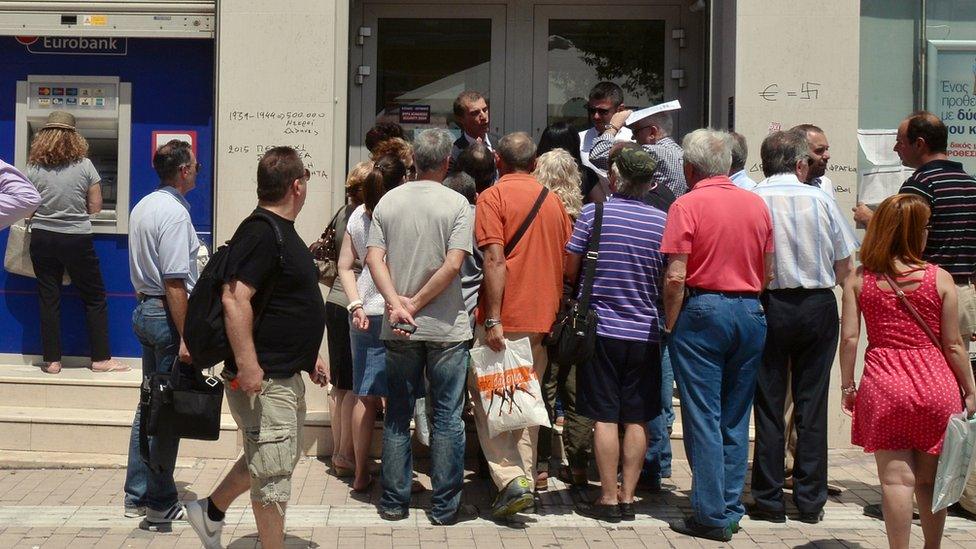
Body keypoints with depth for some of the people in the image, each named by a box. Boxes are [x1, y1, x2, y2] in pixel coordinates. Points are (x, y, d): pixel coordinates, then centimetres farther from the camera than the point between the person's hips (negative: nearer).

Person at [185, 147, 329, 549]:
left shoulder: (282, 232, 15)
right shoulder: (261, 233, -18)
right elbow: (235, 298, -27)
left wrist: (309, 355, 25)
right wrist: (247, 365, -30)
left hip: (286, 373, 11)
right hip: (264, 378, -11)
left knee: (275, 457, 22)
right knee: (273, 472, -1)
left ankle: (211, 511, 35)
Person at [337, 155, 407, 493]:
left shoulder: (358, 215, 6)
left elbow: (345, 266, 6)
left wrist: (356, 305, 2)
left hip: (364, 313, 5)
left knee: (366, 396, 9)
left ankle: (361, 474, 14)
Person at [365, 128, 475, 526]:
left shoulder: (388, 201, 4)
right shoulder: (457, 204, -6)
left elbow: (374, 258, -4)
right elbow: (453, 264, -15)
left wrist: (396, 303, -11)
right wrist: (416, 304, -9)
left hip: (399, 330, 3)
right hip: (446, 328, -3)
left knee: (397, 416, 13)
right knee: (447, 418, 6)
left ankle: (394, 501, 18)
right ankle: (445, 506, 10)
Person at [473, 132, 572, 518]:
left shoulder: (492, 197, -6)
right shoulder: (553, 200, 12)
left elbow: (495, 260, -15)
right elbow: (568, 261, 14)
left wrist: (493, 320, -16)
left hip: (506, 318, -6)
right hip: (544, 318, 6)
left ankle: (510, 479, -11)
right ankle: (525, 478, 17)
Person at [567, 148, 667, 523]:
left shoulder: (594, 212, -6)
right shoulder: (662, 221, 0)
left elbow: (570, 269, -1)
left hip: (601, 327, -2)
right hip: (646, 333, 2)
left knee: (605, 418, 2)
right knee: (636, 420, 8)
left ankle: (609, 499, 4)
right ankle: (628, 498, 12)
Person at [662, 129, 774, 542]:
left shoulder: (688, 205, -8)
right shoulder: (757, 205, 8)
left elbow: (676, 277, -14)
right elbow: (768, 272, 11)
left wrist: (671, 324, -3)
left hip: (703, 310, -5)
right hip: (750, 313, 5)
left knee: (703, 418, 0)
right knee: (736, 419, 12)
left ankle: (711, 515, 2)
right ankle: (731, 510, 17)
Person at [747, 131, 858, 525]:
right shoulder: (821, 200, -2)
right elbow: (844, 267, 2)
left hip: (769, 306, -1)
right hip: (819, 307, 1)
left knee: (768, 405, 5)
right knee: (812, 405, 8)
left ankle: (768, 500, 9)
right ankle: (811, 500, 12)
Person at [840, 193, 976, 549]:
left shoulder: (859, 279, 0)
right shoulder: (939, 278, -3)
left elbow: (849, 338, -3)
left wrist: (847, 386, 8)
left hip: (882, 386, 0)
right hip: (935, 385, 0)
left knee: (896, 478, 1)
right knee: (929, 481, 14)